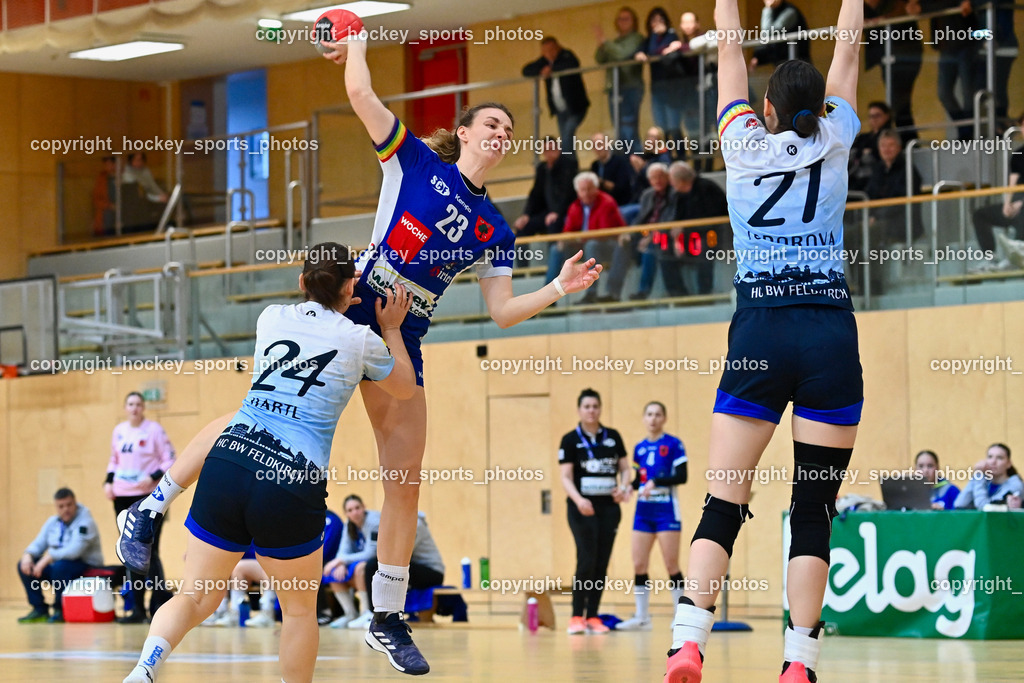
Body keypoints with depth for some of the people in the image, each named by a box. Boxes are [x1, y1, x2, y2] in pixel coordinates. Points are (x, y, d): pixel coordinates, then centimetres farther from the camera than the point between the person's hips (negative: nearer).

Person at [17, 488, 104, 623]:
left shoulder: (85, 522, -16)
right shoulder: (52, 522, 9)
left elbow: (75, 550, -28)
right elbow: (38, 544, 9)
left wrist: (48, 558, -32)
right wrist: (27, 555, -14)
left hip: (86, 567, -8)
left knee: (60, 566, -38)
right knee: (23, 565, -6)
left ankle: (60, 610, -17)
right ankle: (40, 610, -4)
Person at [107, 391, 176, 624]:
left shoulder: (154, 430, -5)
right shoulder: (119, 431, 11)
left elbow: (171, 462, -6)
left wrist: (153, 478, -21)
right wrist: (108, 482, 7)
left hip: (148, 498, -6)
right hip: (123, 498, 6)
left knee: (148, 552, -11)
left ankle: (159, 606, -8)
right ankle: (137, 608, 11)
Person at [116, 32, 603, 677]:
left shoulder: (494, 230, 13)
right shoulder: (415, 161, 2)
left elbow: (502, 311, 11)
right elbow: (360, 94, -6)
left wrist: (559, 288, 0)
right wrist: (357, 46, 9)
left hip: (402, 347, 4)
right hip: (348, 314, -4)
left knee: (406, 482, 2)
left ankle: (388, 618, 11)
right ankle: (151, 510, 3)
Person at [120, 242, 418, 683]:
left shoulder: (271, 319, 16)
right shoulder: (361, 340, 8)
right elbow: (405, 387, 29)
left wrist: (337, 300, 52)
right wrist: (392, 329, 41)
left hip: (228, 463, 3)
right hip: (292, 483, -3)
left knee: (194, 599, 6)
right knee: (299, 608, 19)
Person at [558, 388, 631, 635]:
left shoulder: (613, 437, 9)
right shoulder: (570, 440, -2)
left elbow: (624, 468, 13)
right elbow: (566, 477, -6)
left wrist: (624, 487, -9)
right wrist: (578, 499, -23)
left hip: (609, 507, 4)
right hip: (582, 508, -4)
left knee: (601, 564, 3)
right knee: (586, 560, -14)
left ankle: (592, 617, 7)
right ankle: (577, 617, -8)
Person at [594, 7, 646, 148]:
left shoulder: (636, 38, 0)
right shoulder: (616, 40, 20)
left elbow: (622, 53, -16)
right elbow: (599, 59, 13)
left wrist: (604, 41, -10)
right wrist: (601, 45, -5)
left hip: (630, 88, -7)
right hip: (614, 88, 7)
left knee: (629, 132, -17)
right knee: (621, 133, 4)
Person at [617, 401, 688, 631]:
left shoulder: (673, 444, -4)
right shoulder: (639, 448, 12)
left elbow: (681, 476, -11)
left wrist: (655, 482, -22)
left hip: (666, 510, -5)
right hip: (643, 510, 5)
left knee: (671, 565, -5)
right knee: (639, 565, 2)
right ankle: (641, 617, 9)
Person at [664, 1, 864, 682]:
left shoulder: (745, 142, 7)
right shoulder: (833, 141, 7)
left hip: (759, 335, 0)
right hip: (831, 331, 0)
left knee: (723, 505, -1)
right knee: (814, 511, 1)